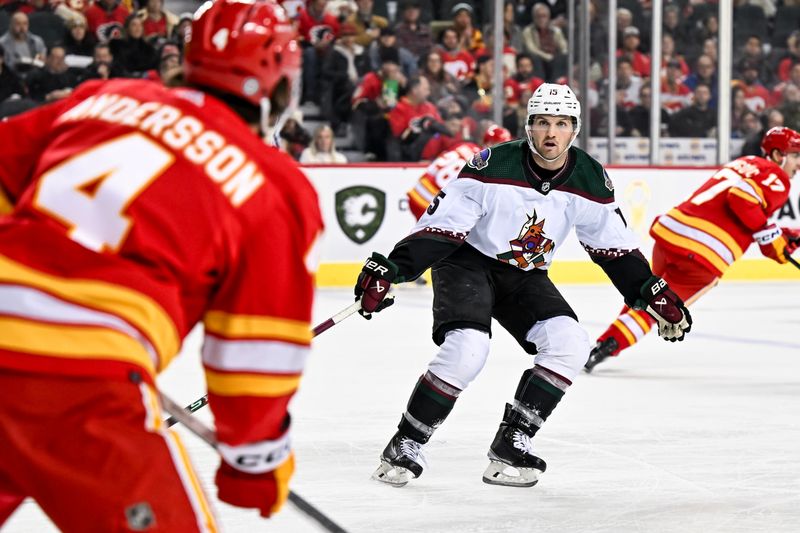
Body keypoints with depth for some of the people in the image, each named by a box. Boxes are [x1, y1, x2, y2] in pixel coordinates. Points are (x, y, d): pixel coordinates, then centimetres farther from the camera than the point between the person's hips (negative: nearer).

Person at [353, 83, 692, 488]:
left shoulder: (589, 180, -9)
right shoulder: (493, 166, -23)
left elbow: (614, 245, 4)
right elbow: (441, 225, -22)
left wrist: (652, 293, 0)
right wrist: (389, 270, -29)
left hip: (526, 277, 5)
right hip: (467, 262, -5)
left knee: (570, 344, -16)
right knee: (467, 349, -27)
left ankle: (510, 445, -7)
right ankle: (405, 445, -10)